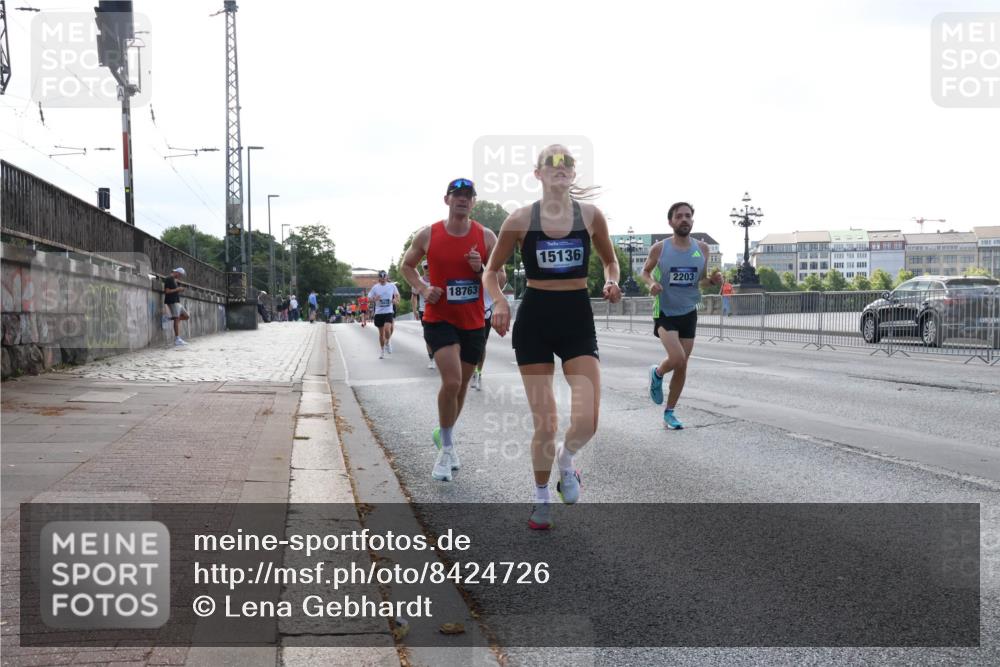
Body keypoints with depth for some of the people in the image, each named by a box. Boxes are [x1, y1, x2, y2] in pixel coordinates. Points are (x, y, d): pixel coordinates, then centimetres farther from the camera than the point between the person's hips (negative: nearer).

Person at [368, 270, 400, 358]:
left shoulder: (392, 286, 2)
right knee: (381, 332, 7)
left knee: (387, 329, -21)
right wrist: (374, 299, -18)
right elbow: (369, 298, 3)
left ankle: (387, 343, 8)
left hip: (388, 312, -1)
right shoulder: (375, 287, 0)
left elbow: (397, 295, 17)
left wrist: (396, 300, -5)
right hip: (378, 312, 1)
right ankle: (382, 350, 22)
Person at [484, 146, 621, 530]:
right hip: (534, 320, -1)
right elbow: (491, 272, 6)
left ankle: (566, 460, 22)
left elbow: (610, 260, 16)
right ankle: (541, 497, 25)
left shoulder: (591, 215, 0)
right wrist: (499, 301, -13)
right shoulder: (521, 219, -4)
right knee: (545, 425, -1)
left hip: (578, 319, 1)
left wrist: (611, 283, -5)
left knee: (586, 422, -14)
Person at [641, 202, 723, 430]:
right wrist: (651, 283, -16)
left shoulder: (702, 249, 0)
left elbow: (701, 280, 12)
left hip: (689, 312, 4)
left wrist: (713, 281, -10)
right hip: (665, 311, -4)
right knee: (677, 358, -22)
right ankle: (657, 373, 14)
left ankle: (669, 413, 22)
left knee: (682, 366, 7)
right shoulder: (660, 248, -9)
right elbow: (645, 272, 6)